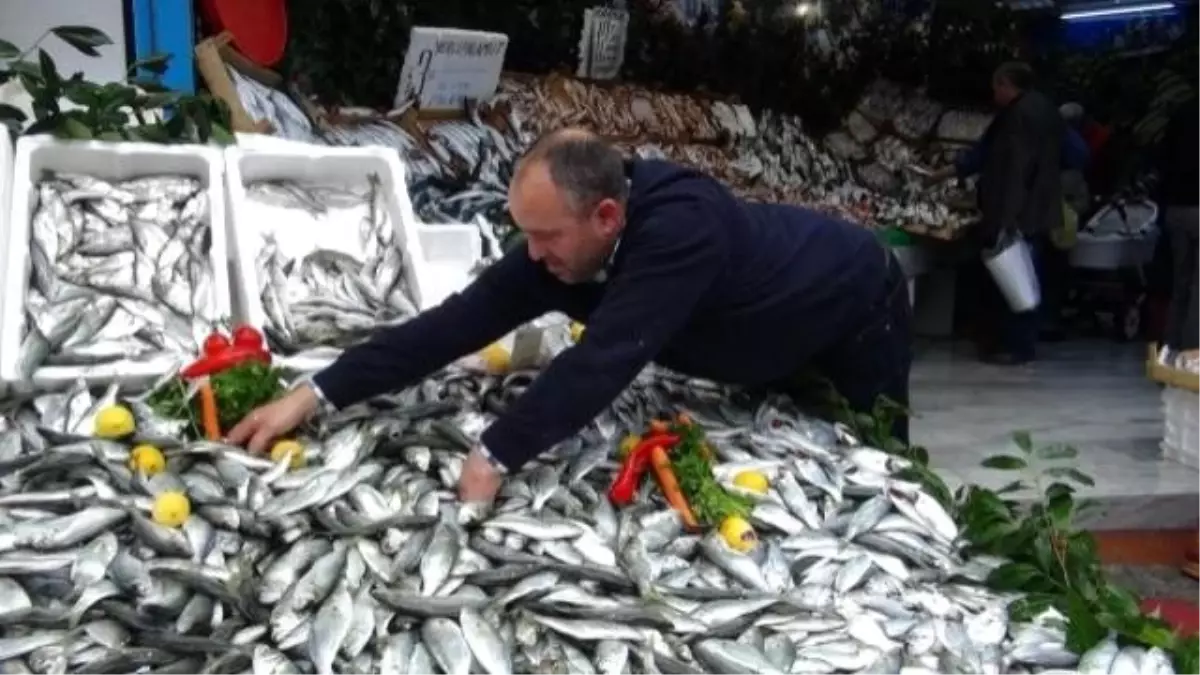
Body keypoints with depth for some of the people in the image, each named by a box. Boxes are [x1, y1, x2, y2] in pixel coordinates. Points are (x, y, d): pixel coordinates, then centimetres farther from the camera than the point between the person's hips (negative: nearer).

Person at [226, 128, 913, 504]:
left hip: (857, 314, -6)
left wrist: (495, 455, -48)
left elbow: (602, 362, -50)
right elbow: (458, 321, -25)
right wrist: (316, 393, -28)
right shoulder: (562, 245, -22)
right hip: (775, 349, 6)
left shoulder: (679, 225, -45)